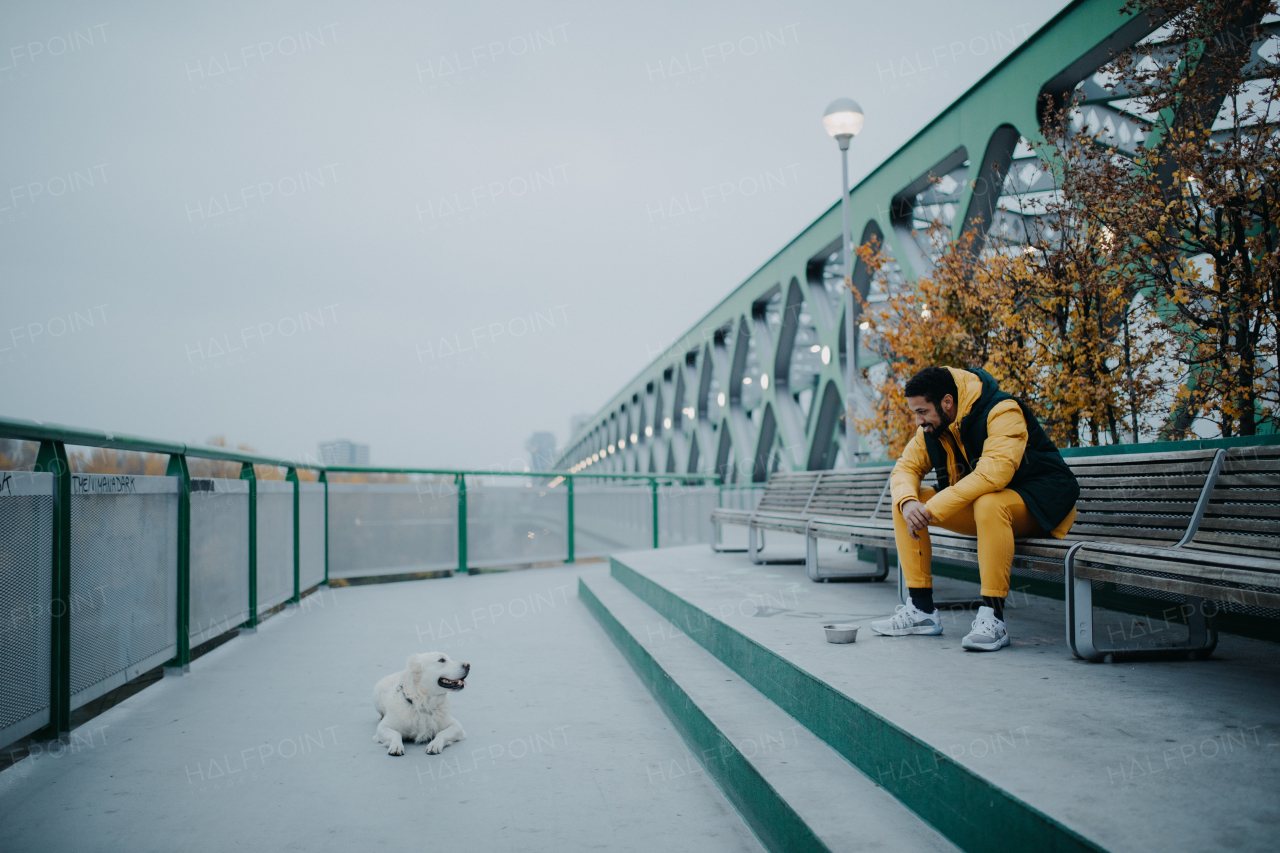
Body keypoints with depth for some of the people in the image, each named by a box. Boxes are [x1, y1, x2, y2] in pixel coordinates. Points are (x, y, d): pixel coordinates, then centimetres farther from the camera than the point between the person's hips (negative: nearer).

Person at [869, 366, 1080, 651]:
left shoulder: (1003, 412, -24)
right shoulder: (932, 427, 0)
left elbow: (994, 473, -37)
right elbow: (905, 468, 1)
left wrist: (933, 508, -35)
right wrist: (909, 502, -23)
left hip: (1037, 501, -7)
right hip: (975, 502, 8)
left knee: (989, 503, -40)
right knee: (904, 504, -7)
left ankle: (993, 618, -33)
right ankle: (922, 609, -7)